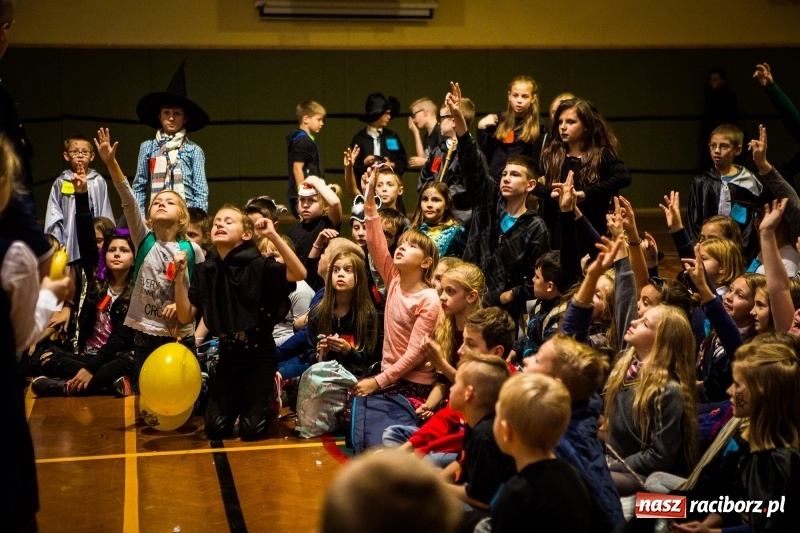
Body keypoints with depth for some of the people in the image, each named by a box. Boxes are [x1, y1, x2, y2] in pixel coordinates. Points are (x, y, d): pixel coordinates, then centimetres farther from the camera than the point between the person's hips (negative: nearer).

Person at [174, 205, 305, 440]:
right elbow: (186, 317, -5)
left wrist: (273, 235, -36)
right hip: (228, 355, 4)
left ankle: (271, 392, 23)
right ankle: (240, 399, 29)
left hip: (260, 354, -4)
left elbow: (300, 274, -32)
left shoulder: (258, 265, -15)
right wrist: (180, 275, -15)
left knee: (252, 430, -9)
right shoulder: (205, 270, -2)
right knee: (216, 429, -4)